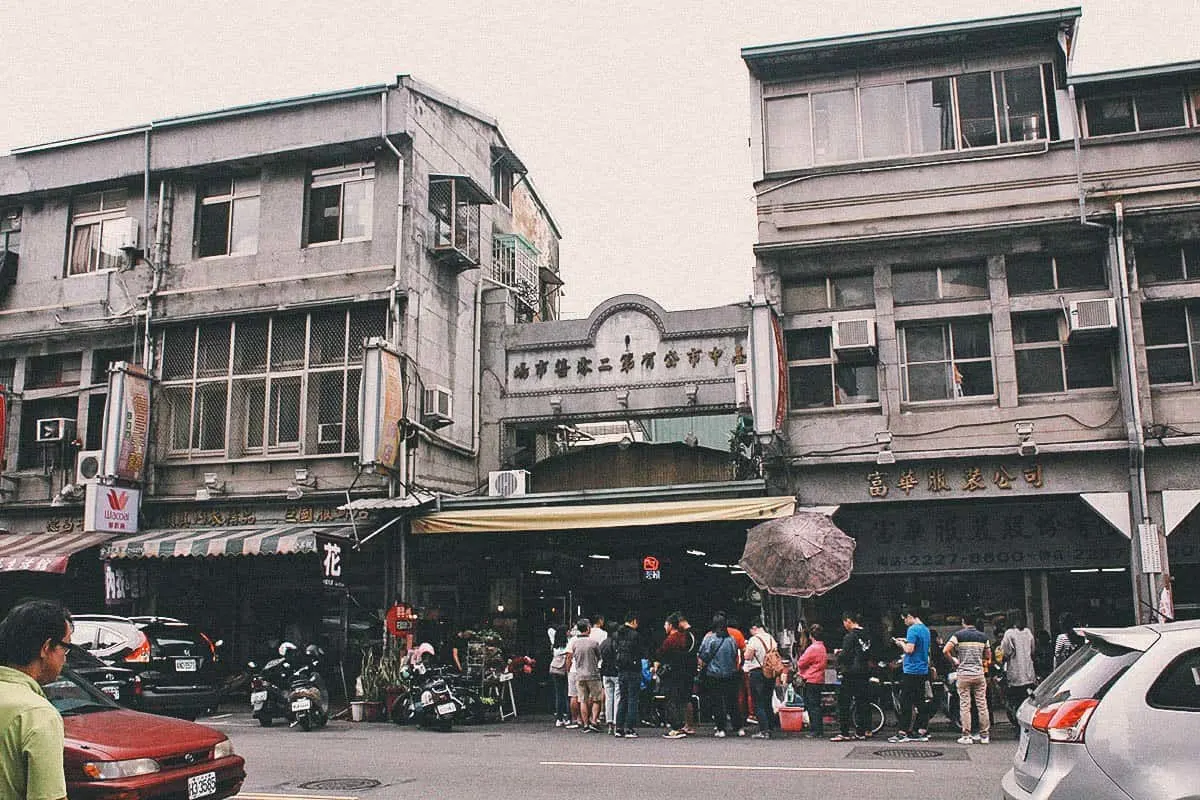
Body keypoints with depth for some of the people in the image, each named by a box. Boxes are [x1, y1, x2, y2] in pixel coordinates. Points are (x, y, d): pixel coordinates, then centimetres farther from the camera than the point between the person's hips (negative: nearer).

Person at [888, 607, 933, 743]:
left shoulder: (912, 629, -14)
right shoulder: (925, 629, 14)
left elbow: (909, 649, -21)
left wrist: (902, 644, -3)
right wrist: (906, 642, 17)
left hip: (911, 671, -9)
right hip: (923, 671, 9)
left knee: (906, 703, -5)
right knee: (922, 702, 9)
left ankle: (902, 733, -3)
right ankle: (922, 731, 11)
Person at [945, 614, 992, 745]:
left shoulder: (958, 635, -4)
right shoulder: (983, 636, 7)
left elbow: (945, 650, -13)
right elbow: (988, 656, 13)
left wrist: (954, 660, 2)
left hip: (964, 673, -3)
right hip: (979, 673, 3)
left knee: (965, 705, 1)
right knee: (982, 704, 8)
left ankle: (966, 736, 1)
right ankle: (985, 735, 11)